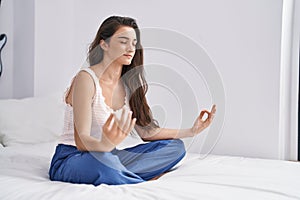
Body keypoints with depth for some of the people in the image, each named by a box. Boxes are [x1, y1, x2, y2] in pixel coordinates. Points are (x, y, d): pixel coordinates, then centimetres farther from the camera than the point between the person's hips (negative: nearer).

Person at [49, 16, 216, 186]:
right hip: (71, 159, -7)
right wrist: (105, 144, -48)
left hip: (109, 156, 7)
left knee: (175, 147, -4)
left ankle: (115, 176, -19)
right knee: (100, 158, -42)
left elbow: (145, 131, 6)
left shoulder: (129, 83, 6)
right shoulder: (87, 78, -17)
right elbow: (81, 141, -24)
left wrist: (191, 131, 0)